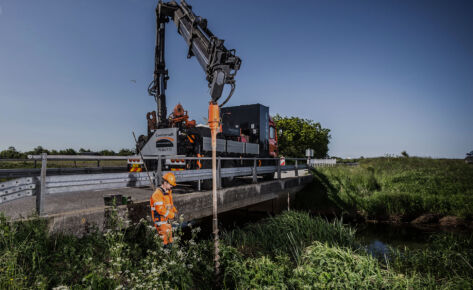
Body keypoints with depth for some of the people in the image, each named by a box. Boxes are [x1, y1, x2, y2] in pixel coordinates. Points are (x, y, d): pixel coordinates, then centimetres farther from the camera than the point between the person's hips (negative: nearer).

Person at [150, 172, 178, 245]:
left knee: (170, 236, 17)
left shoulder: (168, 192, 9)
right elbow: (160, 209, -26)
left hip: (167, 219, 9)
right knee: (165, 238, -11)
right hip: (160, 220, -9)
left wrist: (175, 212, 4)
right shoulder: (158, 194, -21)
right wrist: (172, 215, -21)